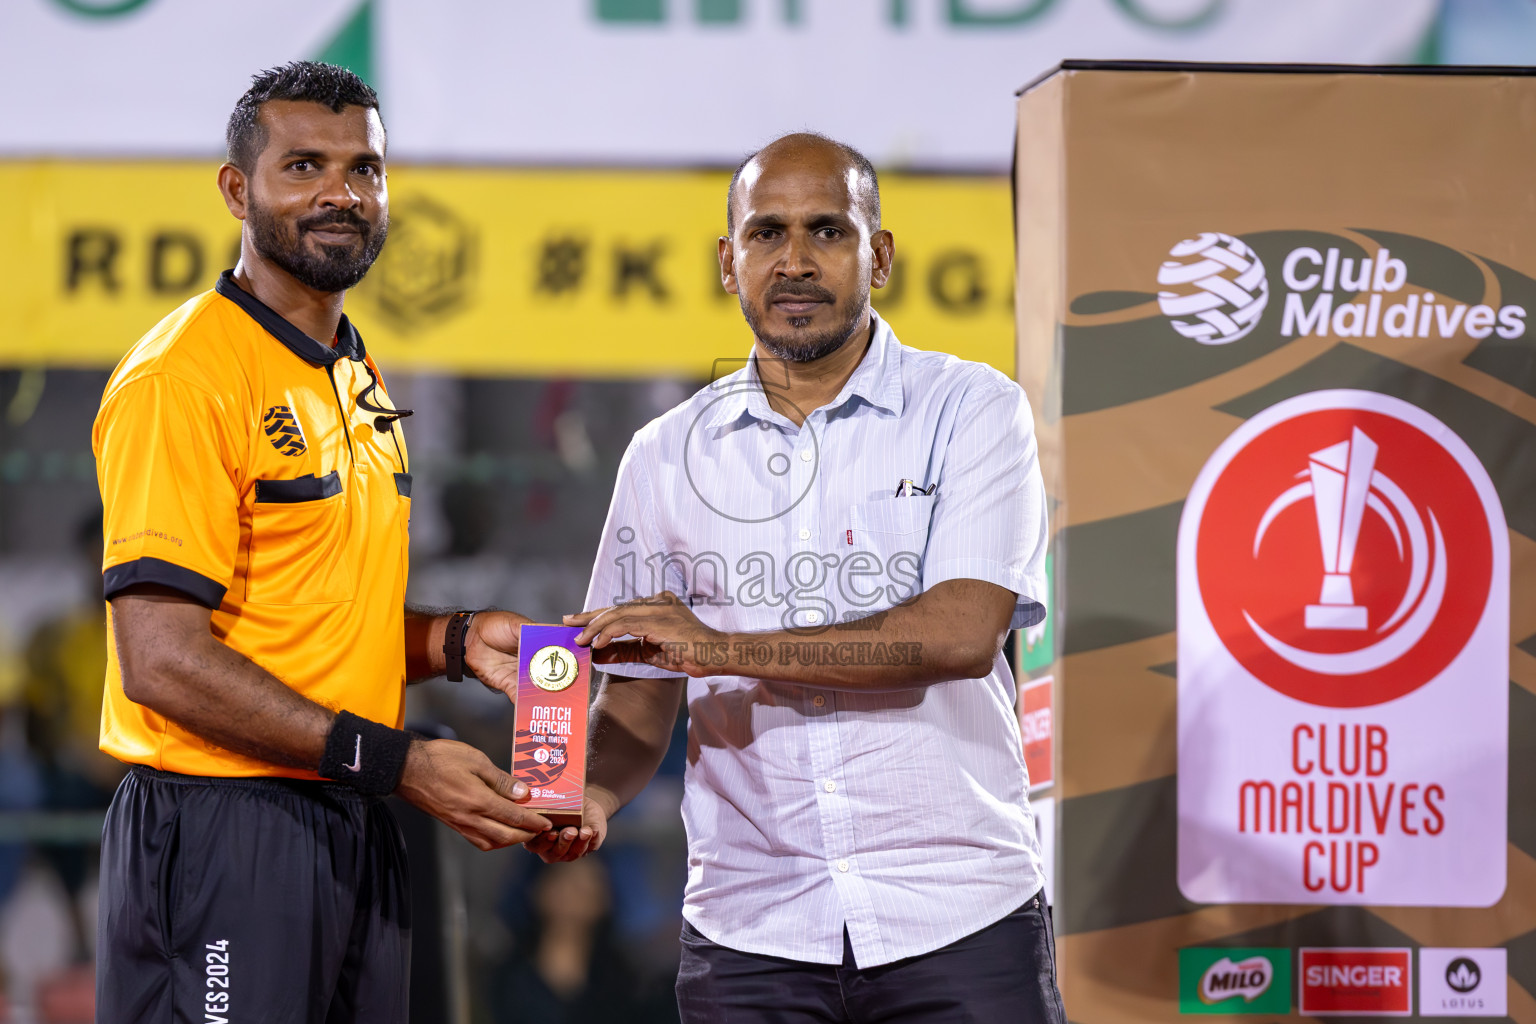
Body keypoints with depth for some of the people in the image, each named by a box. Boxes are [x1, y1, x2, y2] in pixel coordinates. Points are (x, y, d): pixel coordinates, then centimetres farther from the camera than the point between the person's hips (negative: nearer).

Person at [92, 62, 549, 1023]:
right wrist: (396, 761, -19)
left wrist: (453, 640, 6)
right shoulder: (182, 377, -12)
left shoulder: (358, 383, 16)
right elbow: (165, 661, -19)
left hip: (353, 831, 9)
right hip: (222, 828, -8)